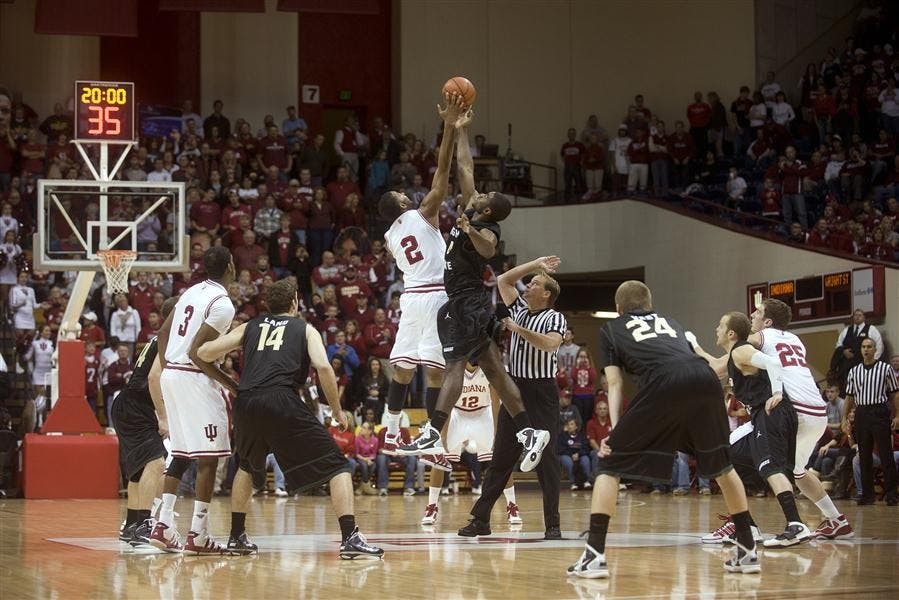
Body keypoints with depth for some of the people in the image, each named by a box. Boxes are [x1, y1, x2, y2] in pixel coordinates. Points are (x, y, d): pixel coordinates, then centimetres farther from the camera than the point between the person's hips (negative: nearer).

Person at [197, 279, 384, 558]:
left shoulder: (249, 327, 26)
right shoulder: (305, 329, 20)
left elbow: (204, 352, 17)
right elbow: (323, 367, 1)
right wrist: (337, 410, 12)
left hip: (246, 403, 4)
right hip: (282, 401, -4)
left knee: (248, 467, 34)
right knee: (337, 465, 4)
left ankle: (236, 537, 33)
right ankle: (350, 538, -11)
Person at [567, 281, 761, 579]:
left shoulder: (610, 329, 28)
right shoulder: (670, 322, 38)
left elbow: (615, 383, 17)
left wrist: (614, 431, 9)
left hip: (662, 382, -3)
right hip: (704, 377, 4)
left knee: (610, 463, 9)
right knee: (722, 466, 25)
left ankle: (595, 555, -1)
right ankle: (748, 551, 26)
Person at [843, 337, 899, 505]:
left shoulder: (885, 368, 3)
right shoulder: (854, 371, 12)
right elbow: (850, 396, 16)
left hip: (880, 413, -4)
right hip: (861, 414, 4)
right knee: (864, 455, 5)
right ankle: (867, 494, 10)